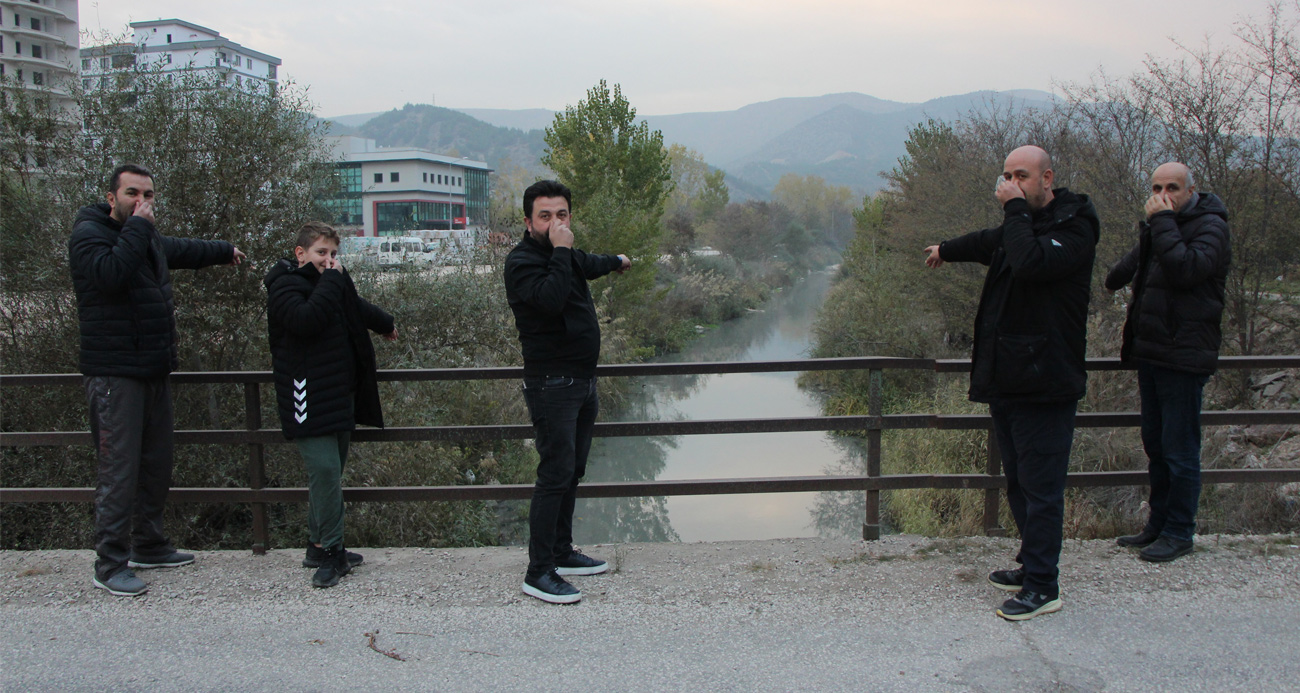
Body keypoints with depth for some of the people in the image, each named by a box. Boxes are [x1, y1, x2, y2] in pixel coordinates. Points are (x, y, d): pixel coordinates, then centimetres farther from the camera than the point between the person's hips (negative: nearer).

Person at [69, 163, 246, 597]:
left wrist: (225, 251, 56)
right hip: (114, 373, -9)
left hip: (154, 371, 9)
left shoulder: (149, 240, 18)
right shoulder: (89, 233, -8)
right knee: (119, 469, -9)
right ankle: (110, 564, -2)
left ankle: (148, 546, 26)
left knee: (157, 463, 14)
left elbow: (183, 251, 40)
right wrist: (137, 226, -19)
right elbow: (110, 272, -29)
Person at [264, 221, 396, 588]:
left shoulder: (332, 281, 15)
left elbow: (357, 308, 35)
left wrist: (385, 324, 50)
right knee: (325, 469, -14)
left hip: (340, 392, 9)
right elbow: (306, 320, -29)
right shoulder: (285, 286, -9)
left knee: (331, 471, 11)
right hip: (310, 397, -8)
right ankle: (330, 551, -7)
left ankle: (319, 546, 20)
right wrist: (331, 280, -21)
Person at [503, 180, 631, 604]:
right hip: (552, 385, -9)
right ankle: (538, 573, -5)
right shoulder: (522, 262, -14)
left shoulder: (566, 256, 12)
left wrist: (616, 262, 56)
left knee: (572, 471, 15)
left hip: (582, 381, 9)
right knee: (555, 474, -11)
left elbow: (585, 266, 38)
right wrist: (561, 251, -24)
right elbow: (551, 299, -33)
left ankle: (562, 552, 26)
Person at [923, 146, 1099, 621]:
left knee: (1040, 487, -5)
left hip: (1045, 385, -9)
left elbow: (1030, 262, -31)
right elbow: (987, 244, 39)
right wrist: (946, 250, 57)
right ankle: (1032, 567, 27)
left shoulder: (1073, 227, -11)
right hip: (1007, 380, 9)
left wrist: (1016, 208, -19)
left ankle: (1042, 587, 3)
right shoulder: (1021, 224, 16)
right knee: (1018, 483, 15)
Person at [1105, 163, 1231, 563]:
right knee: (1155, 444, 14)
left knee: (1180, 450, -2)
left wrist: (1162, 221, -21)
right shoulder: (1158, 227, 15)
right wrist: (1118, 277, 23)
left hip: (1183, 358, -8)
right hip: (1150, 353, 8)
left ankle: (1179, 533, 8)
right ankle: (1158, 525, 24)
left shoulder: (1210, 227, -9)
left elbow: (1185, 269, -27)